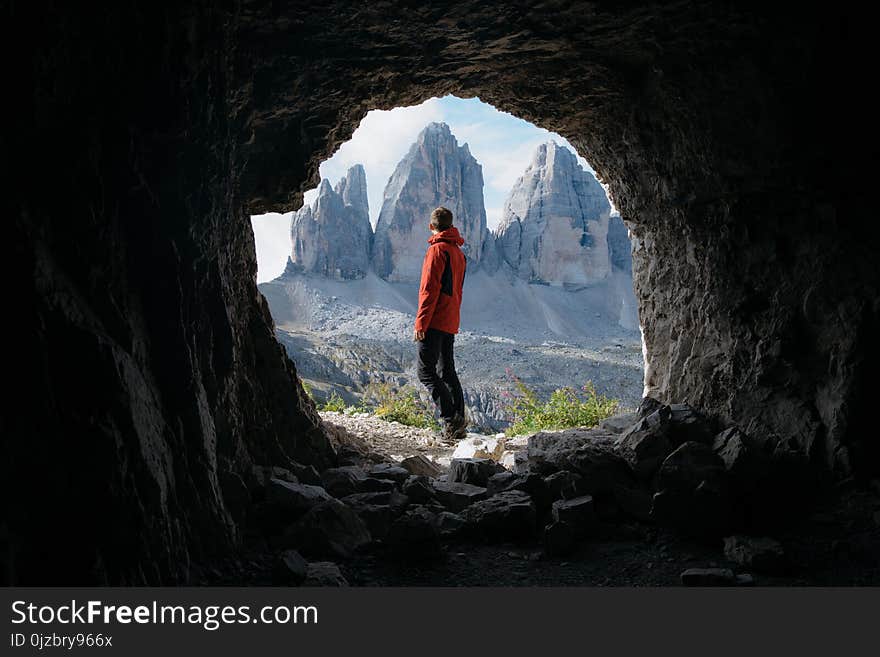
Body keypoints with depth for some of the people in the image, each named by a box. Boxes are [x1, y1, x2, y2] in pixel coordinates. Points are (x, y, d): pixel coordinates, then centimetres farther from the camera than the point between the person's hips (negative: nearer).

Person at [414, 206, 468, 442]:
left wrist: (420, 323, -17)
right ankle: (458, 424, 11)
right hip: (451, 323, 9)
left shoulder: (437, 250, -11)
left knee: (426, 372, -7)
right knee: (447, 372, 12)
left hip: (435, 322, -9)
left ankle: (451, 419, -14)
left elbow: (429, 290, -17)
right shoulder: (459, 252, 17)